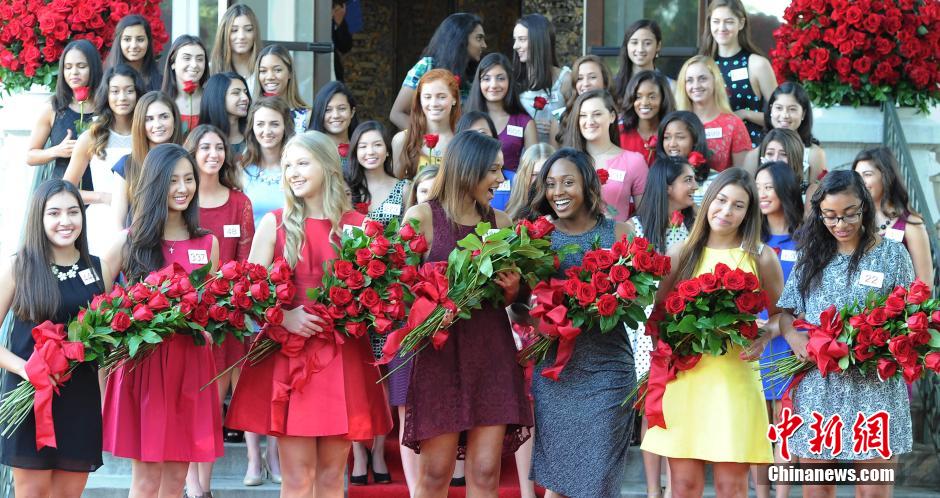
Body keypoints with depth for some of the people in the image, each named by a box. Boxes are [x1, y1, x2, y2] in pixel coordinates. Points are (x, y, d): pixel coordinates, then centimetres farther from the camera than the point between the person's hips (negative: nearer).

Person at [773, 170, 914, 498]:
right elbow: (785, 312, 13)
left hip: (875, 387, -2)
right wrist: (793, 336, -9)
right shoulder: (811, 256, 11)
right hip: (817, 387, 3)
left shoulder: (892, 254, 2)